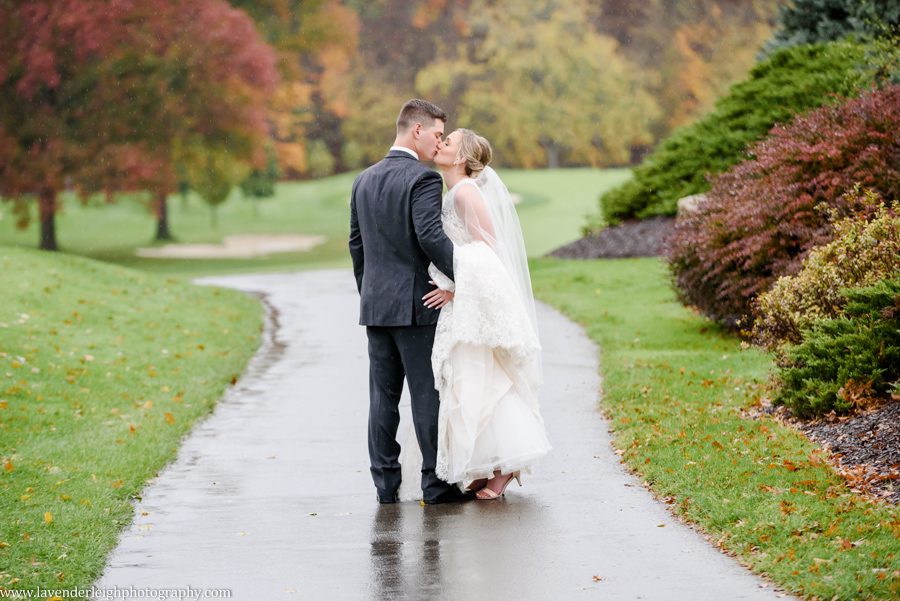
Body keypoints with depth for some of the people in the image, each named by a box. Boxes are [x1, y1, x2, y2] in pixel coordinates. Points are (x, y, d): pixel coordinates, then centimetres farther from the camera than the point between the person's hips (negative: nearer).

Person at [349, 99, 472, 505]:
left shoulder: (364, 180, 13)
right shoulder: (423, 179, -12)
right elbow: (431, 237, -22)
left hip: (375, 305, 7)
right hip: (417, 304, -7)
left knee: (383, 395, 8)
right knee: (428, 395, -1)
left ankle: (385, 482, 10)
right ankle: (436, 483, 2)